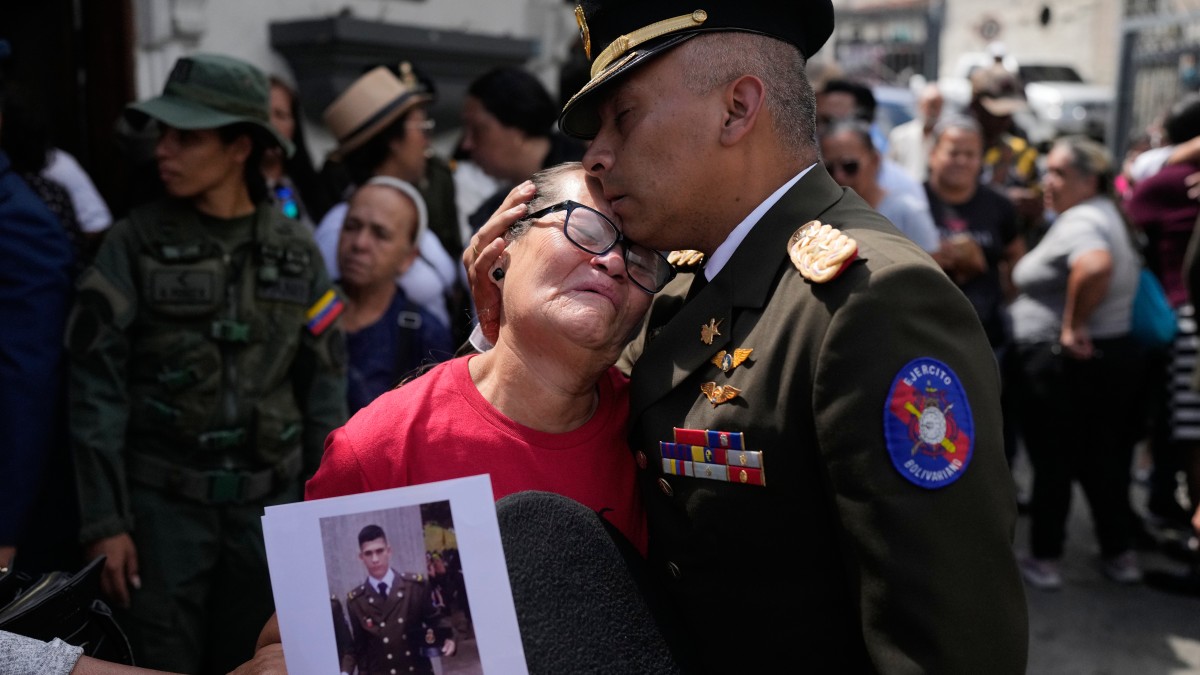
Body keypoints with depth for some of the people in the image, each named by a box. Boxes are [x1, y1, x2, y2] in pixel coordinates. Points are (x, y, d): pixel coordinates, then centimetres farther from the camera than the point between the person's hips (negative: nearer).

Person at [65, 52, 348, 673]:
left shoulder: (296, 251, 1)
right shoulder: (136, 243, -4)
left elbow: (324, 386, 5)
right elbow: (97, 388, -5)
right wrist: (104, 522, -9)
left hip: (268, 504, 2)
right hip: (163, 502, -2)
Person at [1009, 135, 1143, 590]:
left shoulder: (1078, 223, -18)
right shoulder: (1104, 212, 14)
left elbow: (1096, 265, -39)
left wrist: (1073, 324, -28)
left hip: (1062, 361, -9)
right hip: (1114, 352, 10)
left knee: (1052, 462, 3)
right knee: (1103, 459, 17)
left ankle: (1044, 560, 14)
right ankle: (1120, 555, 27)